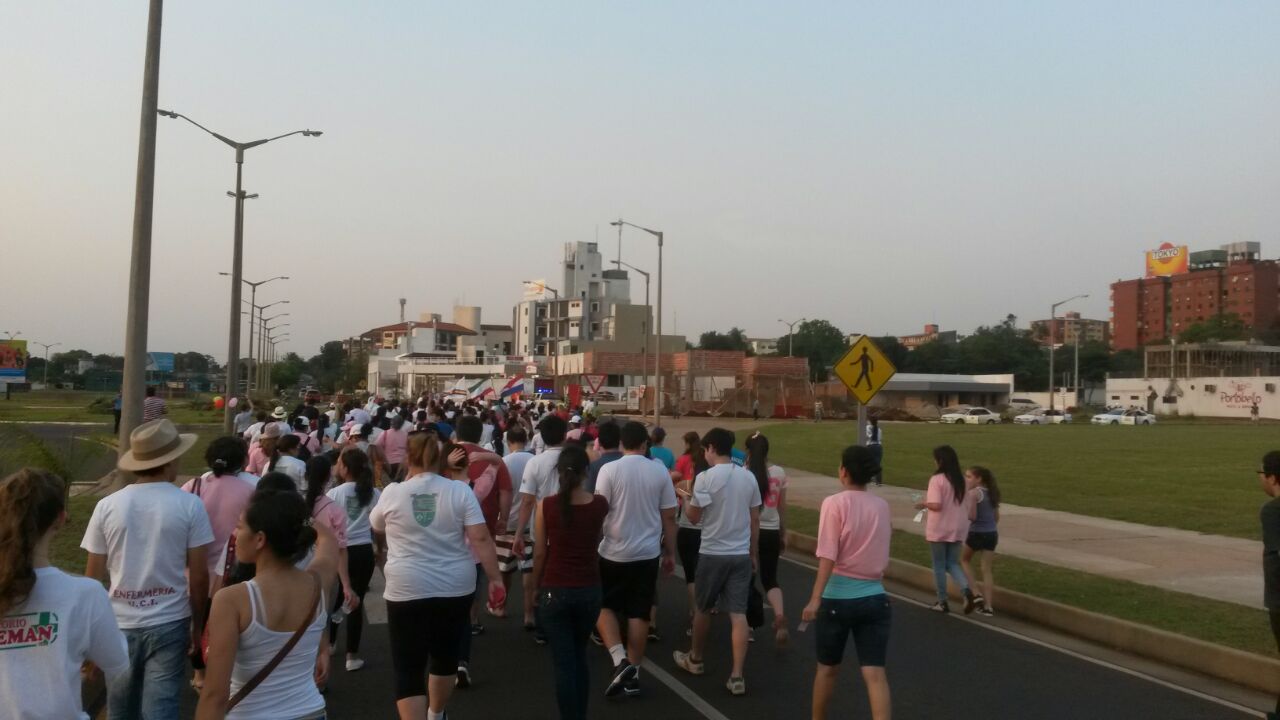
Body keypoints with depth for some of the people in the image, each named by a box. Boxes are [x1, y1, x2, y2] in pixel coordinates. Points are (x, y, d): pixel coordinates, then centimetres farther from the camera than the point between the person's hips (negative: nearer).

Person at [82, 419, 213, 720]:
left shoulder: (107, 506, -3)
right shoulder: (189, 506, -10)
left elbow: (93, 576, 2)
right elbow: (199, 576, -7)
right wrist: (197, 624, 7)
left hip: (119, 624, 3)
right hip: (169, 623, -2)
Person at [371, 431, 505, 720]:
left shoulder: (392, 493, -4)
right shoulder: (460, 491, -4)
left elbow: (376, 526, 16)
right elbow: (480, 539, -9)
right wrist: (495, 578, -6)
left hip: (407, 589, -2)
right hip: (455, 587, 2)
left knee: (408, 669, 3)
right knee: (445, 656, 22)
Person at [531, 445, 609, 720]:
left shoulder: (546, 506, -10)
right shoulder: (600, 505, -5)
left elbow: (540, 552, -4)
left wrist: (536, 585, 12)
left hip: (555, 591, -2)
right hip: (589, 590, 2)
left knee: (563, 663, 5)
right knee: (580, 658, 21)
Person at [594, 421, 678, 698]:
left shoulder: (610, 469, -10)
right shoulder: (660, 472, -1)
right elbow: (669, 517, 2)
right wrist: (670, 553, 12)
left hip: (614, 552, -3)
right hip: (648, 553, 3)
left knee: (604, 606, 13)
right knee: (639, 613, 11)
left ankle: (620, 660, -4)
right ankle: (633, 674, 16)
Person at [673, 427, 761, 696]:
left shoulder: (706, 478, -13)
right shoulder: (749, 477, 2)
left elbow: (694, 516, -7)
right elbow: (755, 520, 7)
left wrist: (687, 497, 13)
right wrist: (754, 552, 17)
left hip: (712, 553, -3)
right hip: (741, 554, 4)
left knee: (702, 609, 16)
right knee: (738, 614, 2)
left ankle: (695, 660, 34)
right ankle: (737, 676, -1)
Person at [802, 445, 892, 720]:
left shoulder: (835, 503, -9)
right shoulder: (882, 506, 6)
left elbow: (828, 555, -17)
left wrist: (815, 598, -18)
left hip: (838, 596, -3)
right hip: (874, 597, 3)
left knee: (828, 667, 15)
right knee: (875, 672, 0)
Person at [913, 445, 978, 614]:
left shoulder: (937, 479, -16)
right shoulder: (962, 479, 4)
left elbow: (936, 505, -24)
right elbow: (969, 504, 9)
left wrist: (924, 504, -6)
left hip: (939, 529, -5)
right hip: (957, 529, 6)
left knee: (939, 565, 9)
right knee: (953, 563, 16)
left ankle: (942, 602, 15)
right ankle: (967, 592, -7)